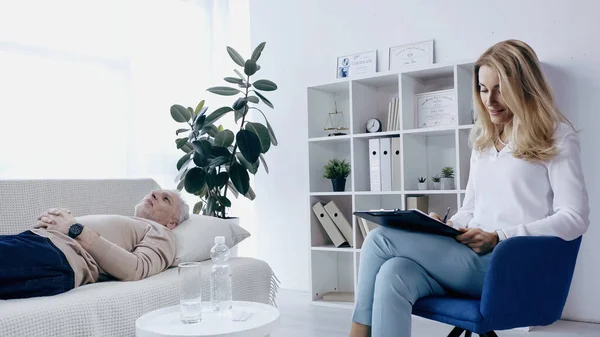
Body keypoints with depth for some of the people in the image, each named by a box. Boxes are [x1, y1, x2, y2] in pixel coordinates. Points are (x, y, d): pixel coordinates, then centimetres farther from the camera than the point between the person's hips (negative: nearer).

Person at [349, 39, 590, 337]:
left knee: (380, 240, -21)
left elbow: (575, 218, -6)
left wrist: (498, 238, -17)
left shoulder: (555, 135, 2)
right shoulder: (484, 139, 21)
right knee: (392, 276, -29)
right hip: (474, 258, 6)